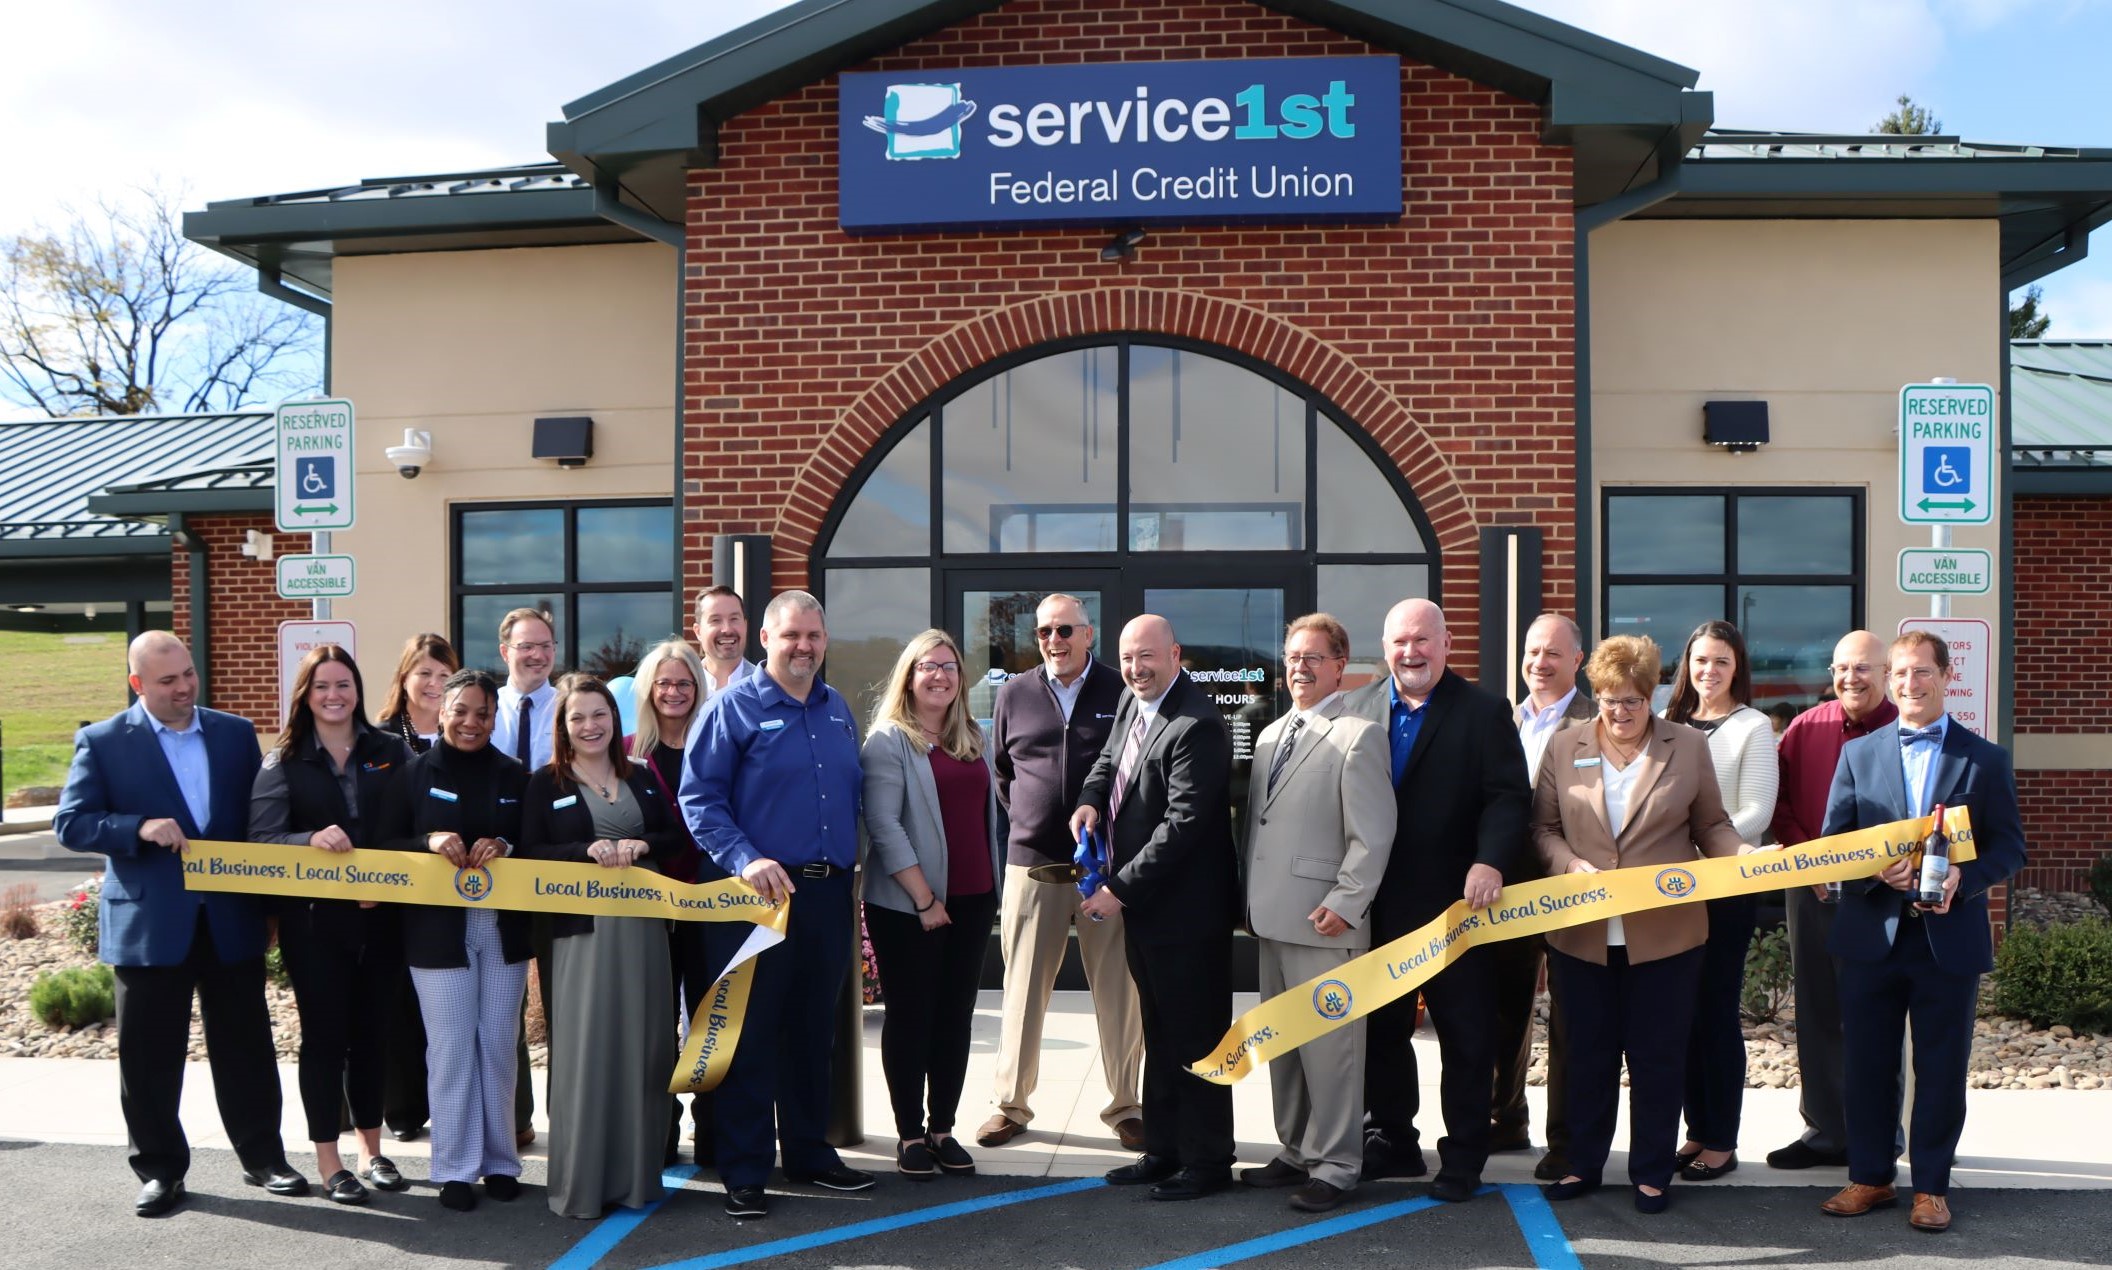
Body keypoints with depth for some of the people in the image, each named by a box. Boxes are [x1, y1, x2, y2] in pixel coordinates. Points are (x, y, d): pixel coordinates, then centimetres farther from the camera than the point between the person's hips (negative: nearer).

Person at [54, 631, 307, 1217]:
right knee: (149, 1055, 6)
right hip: (147, 923, -2)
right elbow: (70, 823, -5)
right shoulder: (102, 743, -1)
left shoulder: (236, 733, 7)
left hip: (231, 920, 2)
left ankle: (263, 1157, 21)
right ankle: (160, 1169, 20)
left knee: (246, 1046, 9)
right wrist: (139, 829, -22)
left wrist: (267, 902, 4)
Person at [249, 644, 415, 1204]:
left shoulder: (390, 752, 4)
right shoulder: (285, 760, 0)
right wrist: (312, 838, -29)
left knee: (372, 1030, 11)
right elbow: (261, 834, -10)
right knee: (324, 1033, 3)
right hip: (313, 918, -2)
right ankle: (328, 1161, 13)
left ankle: (372, 1148, 25)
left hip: (379, 916, 2)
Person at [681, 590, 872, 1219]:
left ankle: (809, 1151, 27)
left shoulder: (838, 709, 12)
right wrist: (746, 859, -22)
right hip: (760, 890, -6)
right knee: (751, 1033, 0)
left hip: (828, 894, 6)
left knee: (815, 1030, 15)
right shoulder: (734, 707, -6)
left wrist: (848, 868, 11)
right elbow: (698, 798, -11)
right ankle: (744, 1172, 9)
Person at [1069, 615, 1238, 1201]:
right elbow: (1109, 760, 23)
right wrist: (1090, 798, 0)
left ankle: (1206, 1160, 14)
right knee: (1159, 1036, 18)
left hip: (1186, 910, -10)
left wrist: (1121, 889, -21)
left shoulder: (1196, 726, -22)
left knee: (1195, 1039, 2)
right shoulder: (1133, 704, 8)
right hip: (1141, 905, 10)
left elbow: (1183, 823, -25)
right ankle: (1164, 1150, 30)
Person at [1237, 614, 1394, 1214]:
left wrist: (1344, 904, -18)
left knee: (1328, 1045, -2)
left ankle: (1336, 1165, 9)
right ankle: (1296, 1152, 28)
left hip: (1324, 921, -8)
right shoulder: (1271, 736, 16)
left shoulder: (1357, 736, -9)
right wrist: (1250, 895, 13)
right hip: (1273, 917, 8)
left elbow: (1373, 835, -13)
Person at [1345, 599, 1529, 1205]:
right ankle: (1392, 1140, 29)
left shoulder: (1484, 712, -3)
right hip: (1376, 905, 4)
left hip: (1454, 903, -3)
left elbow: (1508, 797, -11)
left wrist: (1490, 862, -27)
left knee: (1465, 1035, 6)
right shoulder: (1357, 708, 6)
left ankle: (1463, 1156, 19)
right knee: (1381, 1029, 14)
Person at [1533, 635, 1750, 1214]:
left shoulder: (1688, 747, 2)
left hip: (1663, 933, -1)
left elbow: (1711, 826, 5)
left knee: (1657, 1056, 7)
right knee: (1588, 1053, 12)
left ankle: (1652, 1173, 20)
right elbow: (1544, 826, 5)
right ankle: (1583, 1164, 25)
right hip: (1582, 932, 1)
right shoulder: (1565, 747, 4)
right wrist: (1572, 866, -12)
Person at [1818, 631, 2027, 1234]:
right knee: (1868, 1064, 8)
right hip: (1872, 935, 1)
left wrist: (1963, 878, -17)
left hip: (1950, 938, -1)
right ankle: (1869, 1177, 21)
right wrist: (1876, 871, -14)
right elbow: (1832, 840, 5)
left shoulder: (1986, 759, 3)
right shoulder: (1858, 754, 7)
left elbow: (2009, 847, 2)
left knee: (1942, 1068, 6)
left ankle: (1931, 1185, 19)